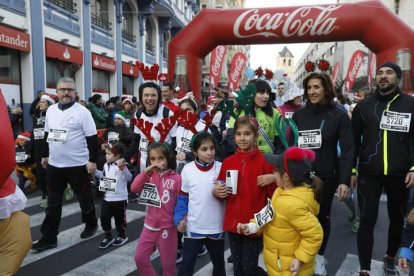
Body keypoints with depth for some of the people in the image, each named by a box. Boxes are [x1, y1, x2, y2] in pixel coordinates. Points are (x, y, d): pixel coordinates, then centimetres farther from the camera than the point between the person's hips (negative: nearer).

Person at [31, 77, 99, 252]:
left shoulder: (82, 112, -10)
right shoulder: (50, 110, 8)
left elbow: (92, 138, -11)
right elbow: (47, 135, 19)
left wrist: (93, 160, -15)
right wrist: (45, 155, 19)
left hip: (78, 165, -5)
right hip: (54, 165, 5)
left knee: (85, 198, 11)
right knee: (53, 203, 11)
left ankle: (91, 225, 33)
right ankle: (48, 238, 21)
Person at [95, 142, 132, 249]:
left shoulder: (121, 166, -20)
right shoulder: (106, 165, 5)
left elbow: (129, 178, -34)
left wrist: (122, 168, -48)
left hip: (120, 199, -6)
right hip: (107, 198, 7)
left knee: (120, 219, 11)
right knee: (104, 218, 9)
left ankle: (122, 236, 32)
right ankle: (108, 237, 27)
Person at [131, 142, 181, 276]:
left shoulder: (176, 178, -12)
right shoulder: (149, 176, 1)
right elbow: (134, 188, -12)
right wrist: (145, 171, -17)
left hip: (167, 227, -4)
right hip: (149, 226, 4)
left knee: (168, 263, 11)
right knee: (140, 258, 11)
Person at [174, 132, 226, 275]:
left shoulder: (221, 168, -7)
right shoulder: (188, 169, -7)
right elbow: (182, 198, 0)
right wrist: (179, 219, -10)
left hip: (216, 227, 1)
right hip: (193, 227, -1)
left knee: (219, 264, 21)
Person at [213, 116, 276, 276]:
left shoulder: (265, 162, -9)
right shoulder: (228, 162, 2)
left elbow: (273, 195, -7)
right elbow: (221, 192, 13)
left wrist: (272, 180, -25)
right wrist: (217, 192, -8)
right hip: (233, 223, 4)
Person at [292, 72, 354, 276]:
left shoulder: (339, 115, -6)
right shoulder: (298, 115, 1)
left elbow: (347, 149, -8)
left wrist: (345, 180, -14)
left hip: (326, 176, -1)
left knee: (322, 215, 13)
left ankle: (319, 256, 32)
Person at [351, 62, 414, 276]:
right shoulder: (364, 106, 3)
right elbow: (353, 140, 4)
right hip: (369, 174, 0)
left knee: (397, 218, 16)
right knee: (367, 221, -1)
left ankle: (390, 258, 39)